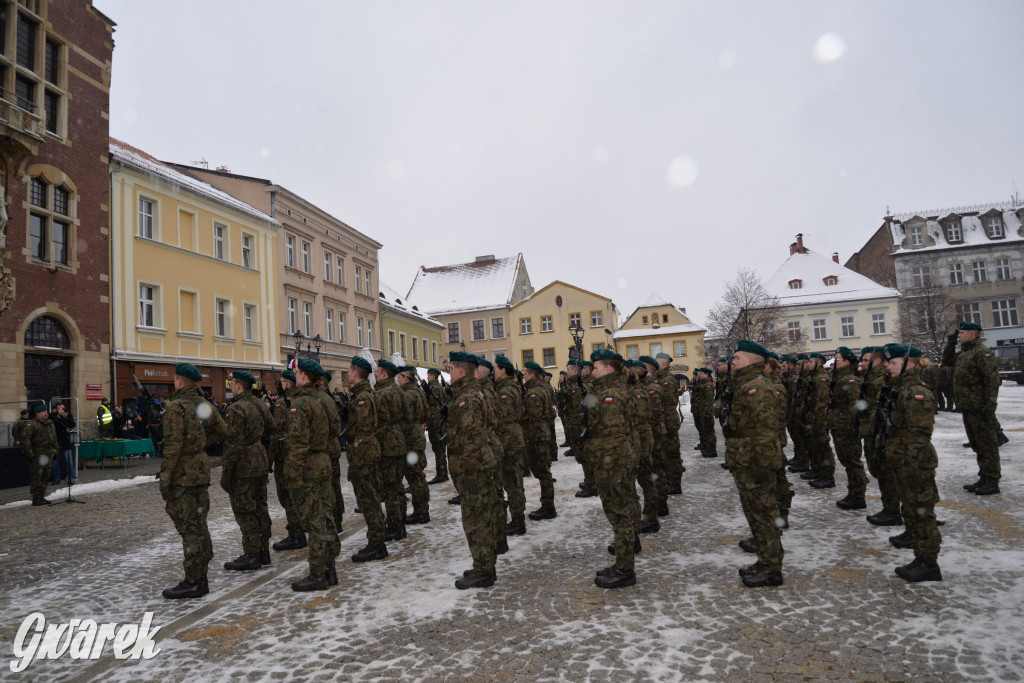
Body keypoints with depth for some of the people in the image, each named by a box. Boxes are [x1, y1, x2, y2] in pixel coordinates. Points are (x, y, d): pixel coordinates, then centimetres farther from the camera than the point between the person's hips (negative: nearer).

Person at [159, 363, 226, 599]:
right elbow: (221, 430, 19)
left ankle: (192, 582, 5)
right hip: (201, 472, 8)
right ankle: (201, 578, 23)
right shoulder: (204, 405, 9)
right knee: (199, 526, 14)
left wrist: (164, 480, -17)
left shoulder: (176, 407, -15)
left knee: (189, 529, -2)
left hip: (182, 475, -8)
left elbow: (172, 447, -20)